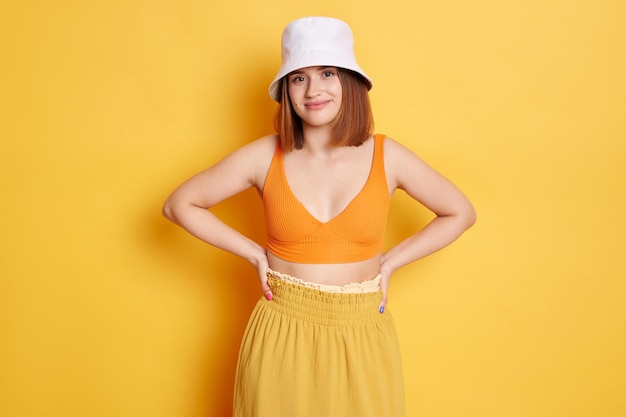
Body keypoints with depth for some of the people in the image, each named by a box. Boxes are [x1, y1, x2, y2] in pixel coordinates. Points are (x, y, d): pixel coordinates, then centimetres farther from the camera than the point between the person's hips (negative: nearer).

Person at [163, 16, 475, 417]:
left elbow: (461, 213, 6)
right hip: (282, 334, 0)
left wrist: (390, 262, -1)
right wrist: (255, 254, -4)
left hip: (362, 335, 1)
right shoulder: (265, 157, -7)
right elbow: (179, 205, 1)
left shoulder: (387, 156, -6)